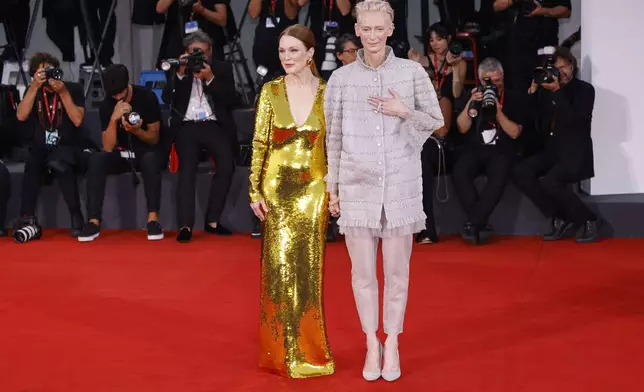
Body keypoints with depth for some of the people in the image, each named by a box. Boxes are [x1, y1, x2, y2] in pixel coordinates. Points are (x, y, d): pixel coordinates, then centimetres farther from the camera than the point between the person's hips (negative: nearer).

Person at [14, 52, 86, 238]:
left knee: (59, 163, -38)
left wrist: (63, 92, -16)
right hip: (40, 149, 3)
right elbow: (21, 116, -10)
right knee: (32, 165, -33)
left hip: (67, 148, -2)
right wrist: (35, 87, -15)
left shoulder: (73, 89, 0)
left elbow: (77, 120, -12)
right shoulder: (33, 91, 8)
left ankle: (76, 218, -29)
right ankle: (27, 219, -34)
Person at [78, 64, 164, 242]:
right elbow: (108, 148, -13)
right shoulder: (106, 105, -6)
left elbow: (154, 138, -6)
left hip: (143, 153, -2)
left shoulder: (147, 97, -10)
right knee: (96, 159, -29)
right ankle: (94, 222, -33)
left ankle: (153, 219, -38)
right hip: (120, 154, 2)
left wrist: (136, 131, -27)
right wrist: (114, 118, -25)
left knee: (151, 159, -38)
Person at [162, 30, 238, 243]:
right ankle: (185, 225, -26)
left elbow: (231, 100, -1)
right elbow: (167, 98, 1)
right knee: (187, 169, -23)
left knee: (227, 165, -23)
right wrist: (180, 73, -10)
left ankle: (212, 220, -12)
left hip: (215, 125, 0)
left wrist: (210, 78, -11)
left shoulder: (222, 68, 11)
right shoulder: (179, 68, 13)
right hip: (187, 126, 0)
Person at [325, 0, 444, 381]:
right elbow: (333, 138, 7)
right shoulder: (341, 78, 2)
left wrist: (404, 112, -12)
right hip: (357, 185, 1)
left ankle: (392, 344, 21)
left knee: (397, 270, 6)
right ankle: (372, 344, 22)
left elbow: (436, 122, 6)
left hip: (401, 184, -1)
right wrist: (332, 187, 7)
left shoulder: (413, 71, -1)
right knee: (363, 271, 6)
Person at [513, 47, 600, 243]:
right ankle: (560, 218, -9)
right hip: (551, 149, 5)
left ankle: (588, 220, -8)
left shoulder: (585, 89, 3)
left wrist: (557, 92, -17)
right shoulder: (546, 90, 13)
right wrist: (534, 90, -3)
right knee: (520, 172, -20)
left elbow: (574, 120, -14)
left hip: (575, 152, -5)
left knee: (549, 182, -30)